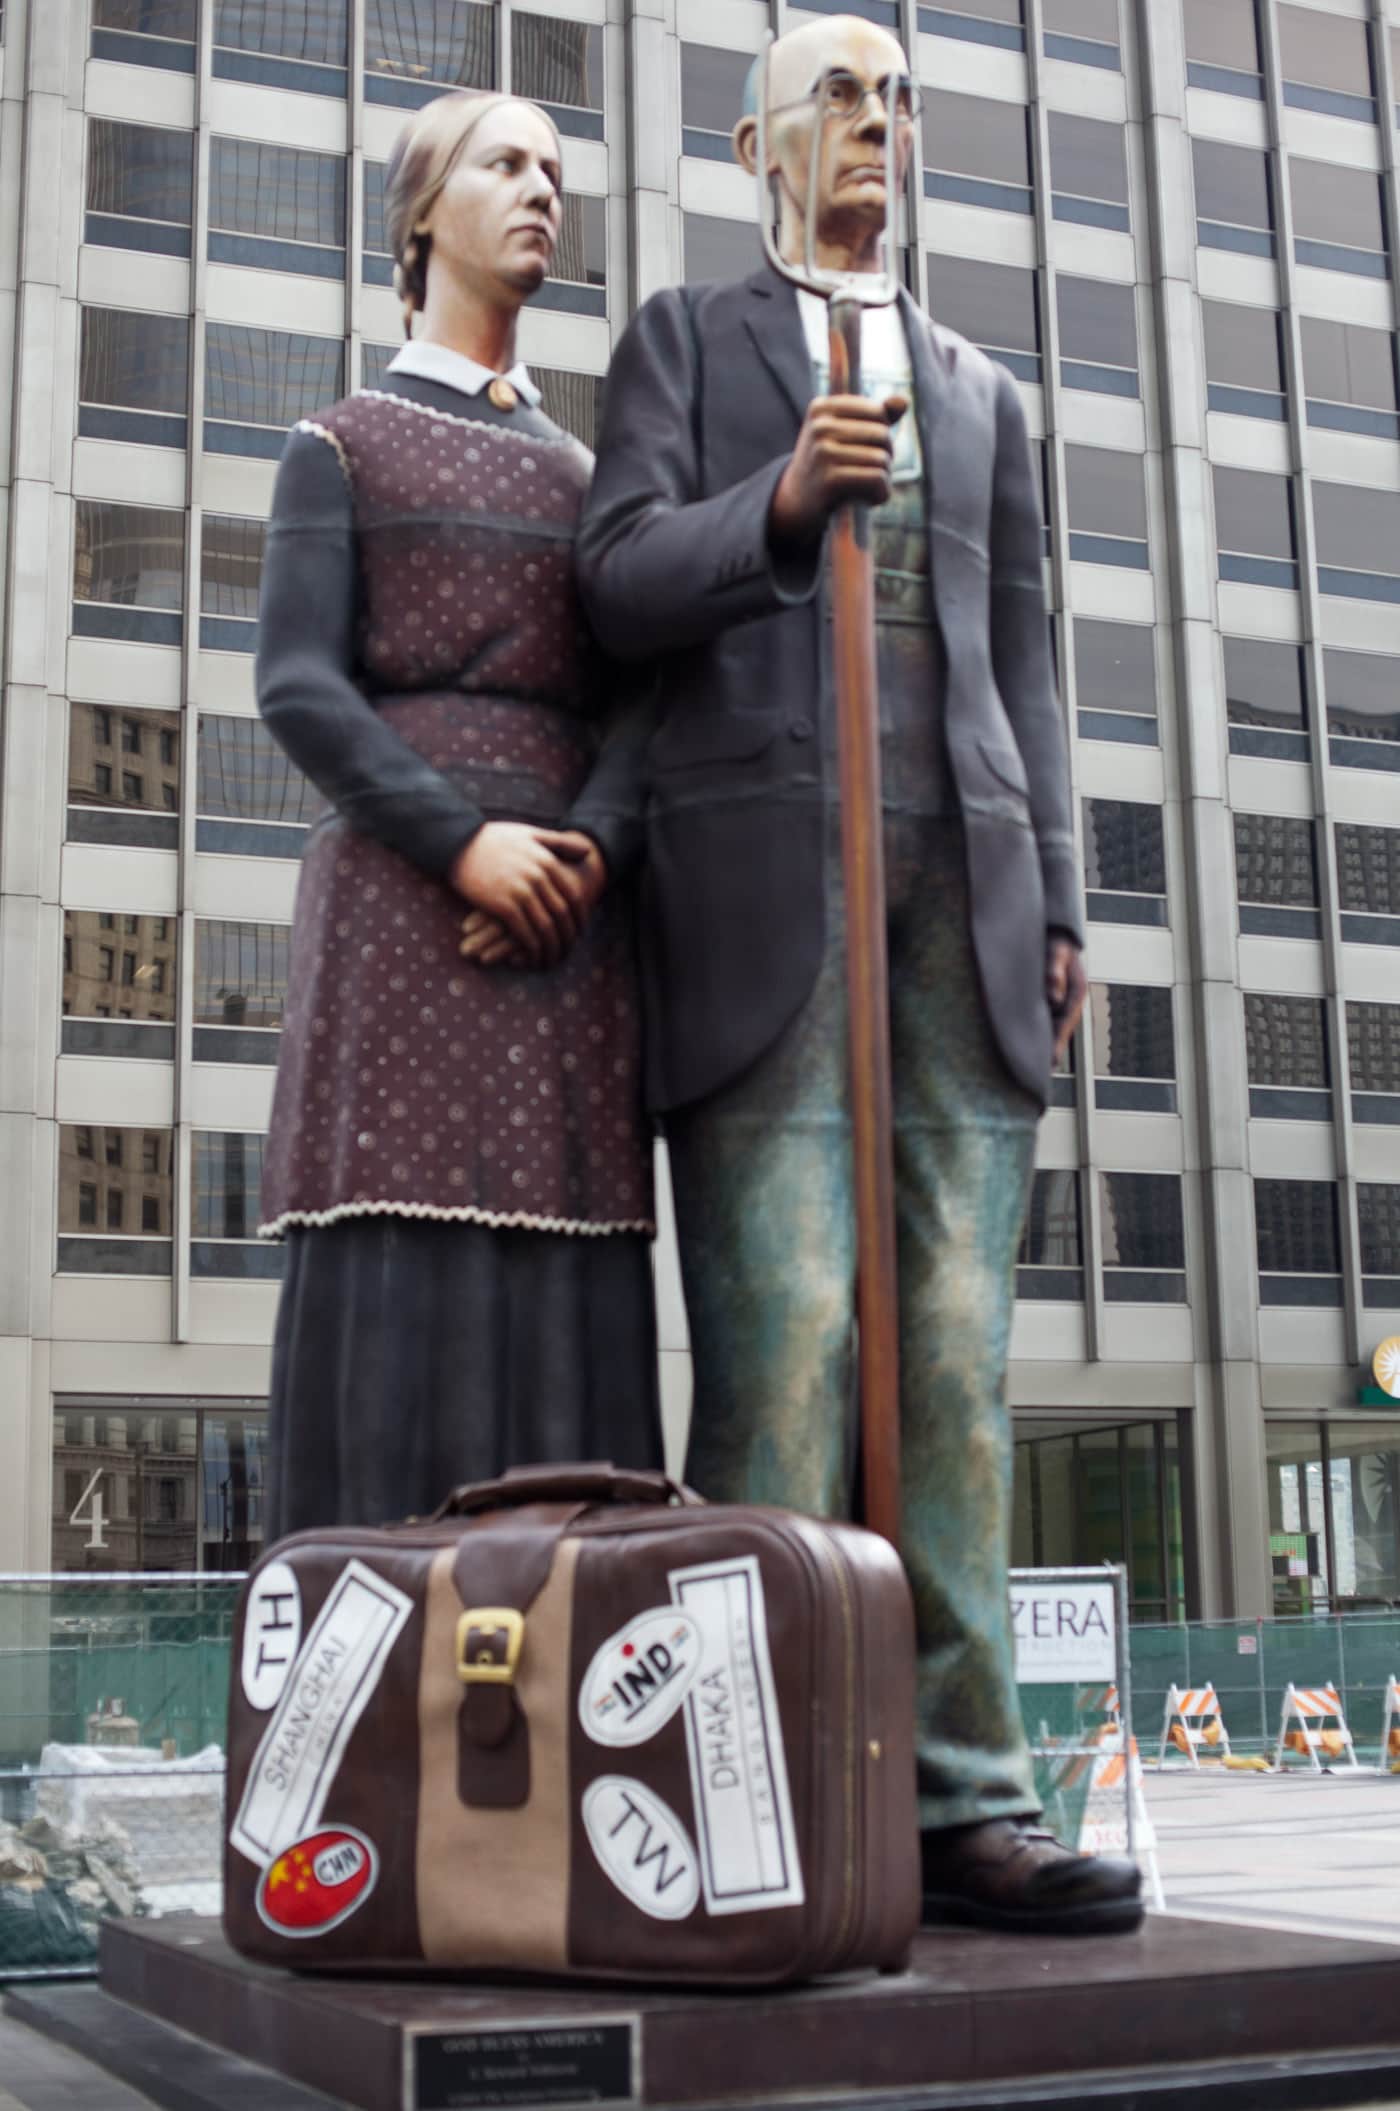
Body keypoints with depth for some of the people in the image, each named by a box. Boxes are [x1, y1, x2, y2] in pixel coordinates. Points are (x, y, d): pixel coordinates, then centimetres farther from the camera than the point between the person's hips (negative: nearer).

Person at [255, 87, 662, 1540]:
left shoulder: (582, 478, 24)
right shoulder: (340, 448, 12)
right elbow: (298, 687, -2)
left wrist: (589, 849, -9)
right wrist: (464, 840, -16)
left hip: (569, 917, 4)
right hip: (401, 898, -4)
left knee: (563, 1295, -4)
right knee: (402, 1284, -12)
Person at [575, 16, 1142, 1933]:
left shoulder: (982, 393, 27)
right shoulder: (685, 336, 17)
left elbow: (1023, 671, 20)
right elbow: (623, 586, 3)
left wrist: (1055, 912, 9)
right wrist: (780, 498, -15)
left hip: (961, 880, 4)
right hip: (762, 868, -3)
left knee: (955, 1351, -3)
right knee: (784, 1341, -13)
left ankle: (963, 1802, -2)